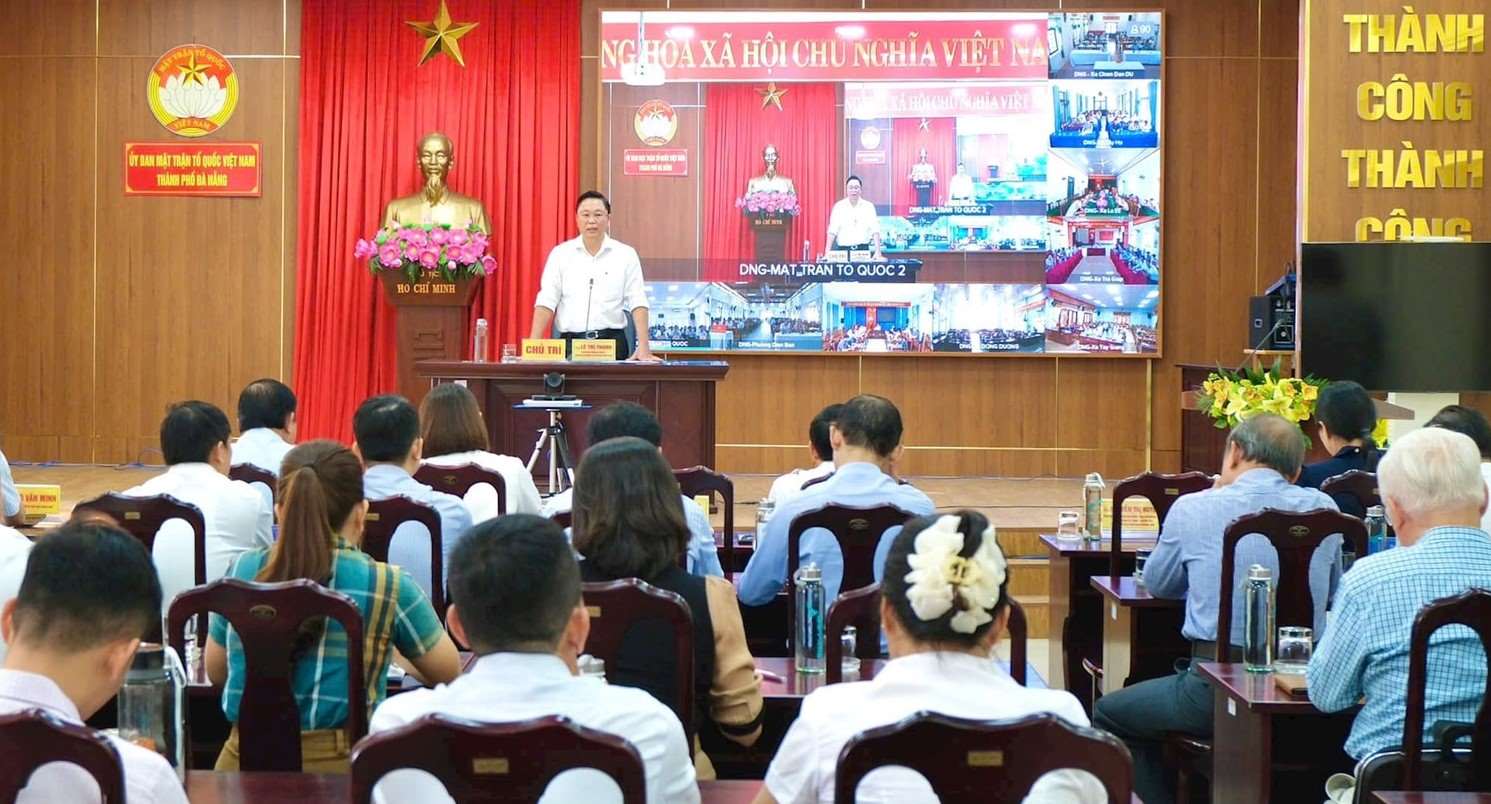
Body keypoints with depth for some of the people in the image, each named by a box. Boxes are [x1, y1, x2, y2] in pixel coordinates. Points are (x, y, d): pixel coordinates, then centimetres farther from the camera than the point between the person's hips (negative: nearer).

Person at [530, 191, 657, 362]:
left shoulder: (626, 255, 4)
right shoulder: (560, 254, 6)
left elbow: (637, 303, -2)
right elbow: (546, 302, -1)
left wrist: (643, 347, -14)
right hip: (570, 342, 0)